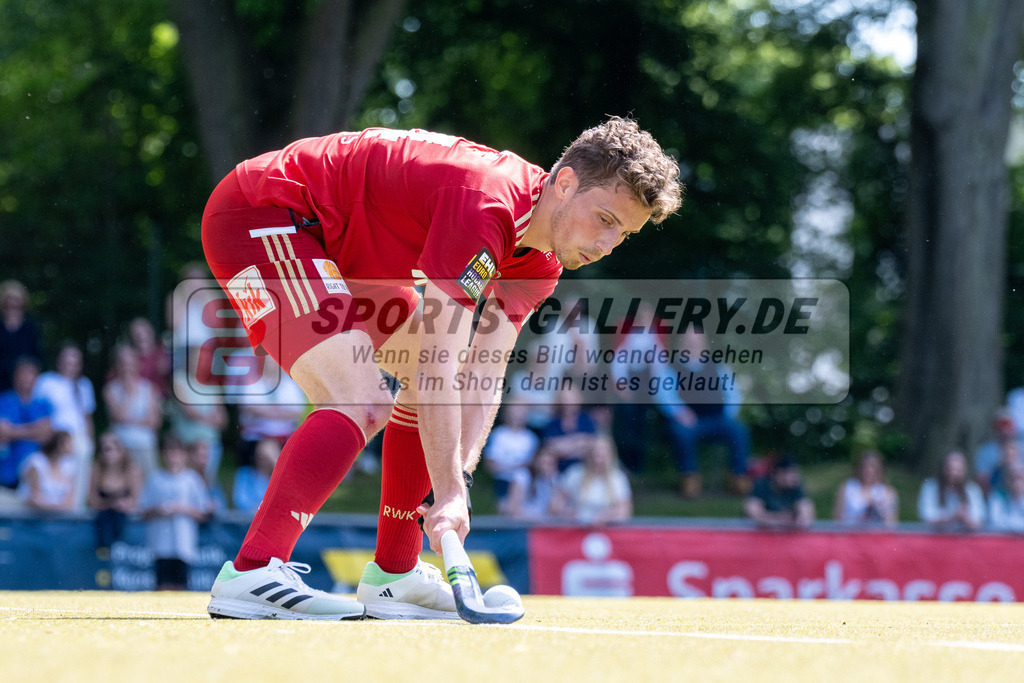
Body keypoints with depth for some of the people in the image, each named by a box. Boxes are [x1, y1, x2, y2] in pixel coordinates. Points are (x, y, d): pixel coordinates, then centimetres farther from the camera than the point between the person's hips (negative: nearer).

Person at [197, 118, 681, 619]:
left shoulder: (540, 262, -1)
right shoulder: (486, 206, -30)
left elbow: (481, 377, -3)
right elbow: (436, 369, -32)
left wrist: (459, 476, -18)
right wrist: (449, 493, -32)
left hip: (336, 246, 10)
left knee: (431, 395, 13)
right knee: (360, 403, -23)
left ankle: (392, 576, 18)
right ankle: (249, 573, -27)